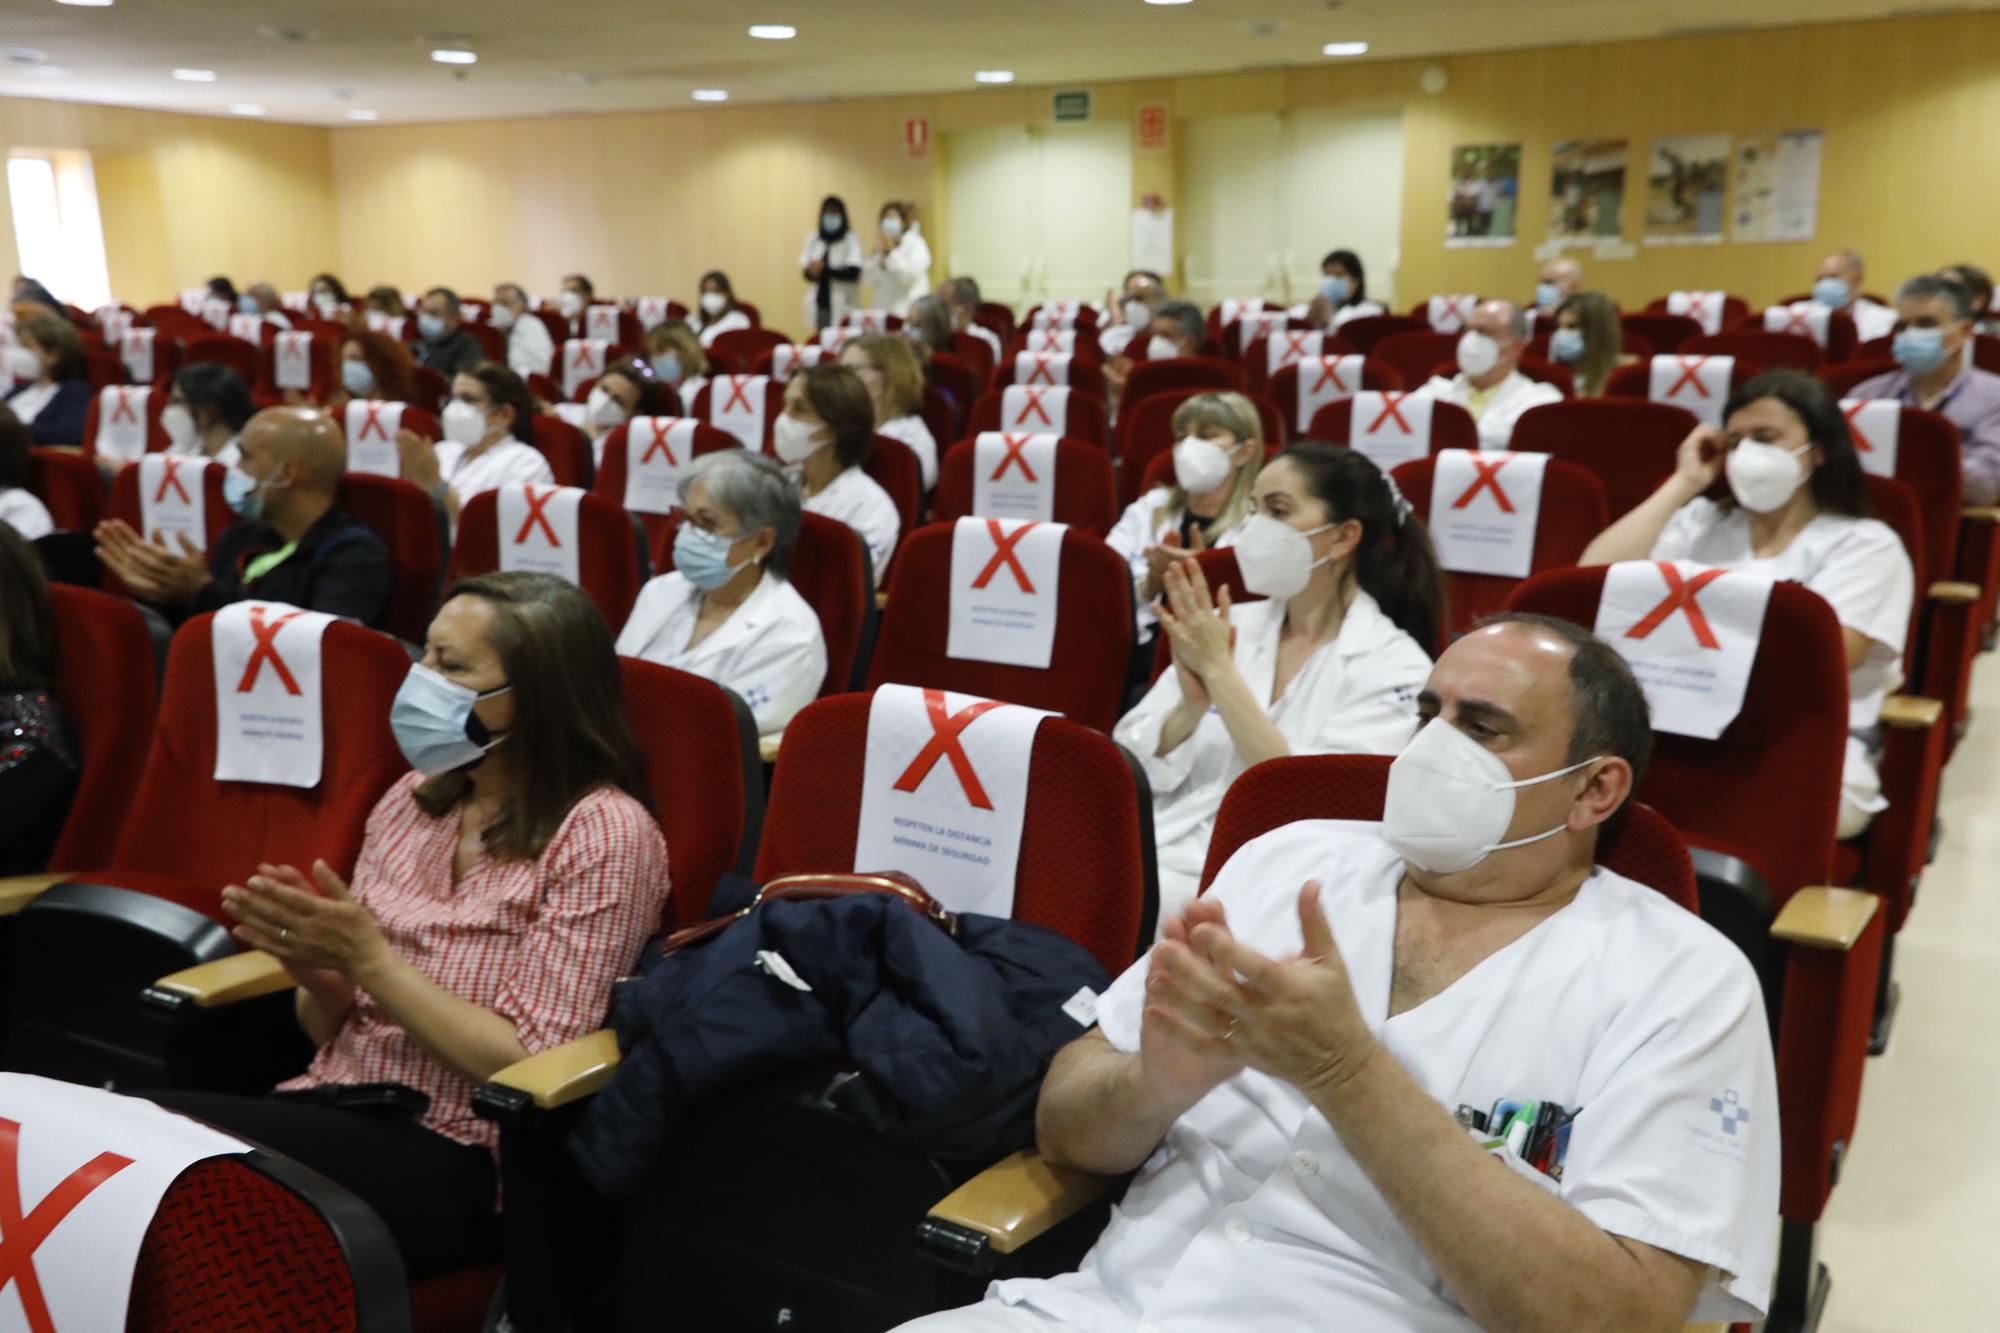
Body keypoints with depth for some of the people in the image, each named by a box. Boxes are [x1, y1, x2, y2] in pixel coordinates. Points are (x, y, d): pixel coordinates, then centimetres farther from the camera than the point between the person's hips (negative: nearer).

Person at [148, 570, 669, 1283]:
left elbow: (527, 1068, -15)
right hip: (329, 1105, 6)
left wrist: (368, 959, -17)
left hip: (456, 1162, -6)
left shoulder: (603, 835, -11)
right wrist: (315, 969, -8)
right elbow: (329, 1028, 15)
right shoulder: (414, 799, 9)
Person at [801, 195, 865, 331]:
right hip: (819, 306, 4)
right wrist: (811, 272, -16)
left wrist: (824, 270, -23)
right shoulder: (813, 239, 10)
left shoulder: (851, 240, -4)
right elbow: (805, 270, 8)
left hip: (842, 308, -4)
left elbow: (853, 272, -14)